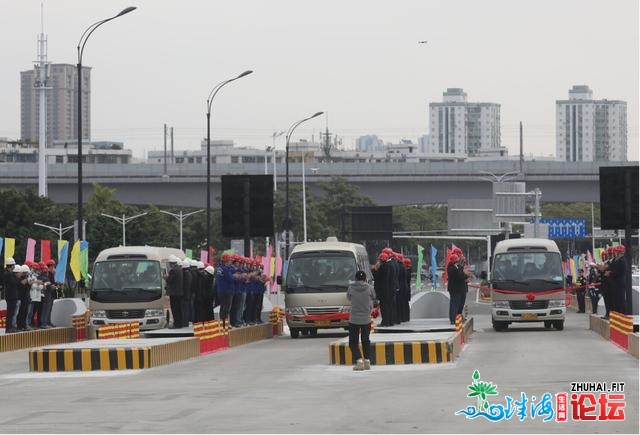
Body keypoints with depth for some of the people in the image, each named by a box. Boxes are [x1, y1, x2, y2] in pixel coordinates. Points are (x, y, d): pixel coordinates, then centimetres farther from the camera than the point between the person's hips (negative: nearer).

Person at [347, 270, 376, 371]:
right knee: (366, 340, 15)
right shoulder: (369, 288, -7)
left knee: (353, 341, 3)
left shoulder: (351, 288, -7)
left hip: (354, 319, -2)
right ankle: (367, 360, 9)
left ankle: (358, 360, -13)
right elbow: (373, 298, 9)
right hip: (366, 319, 2)